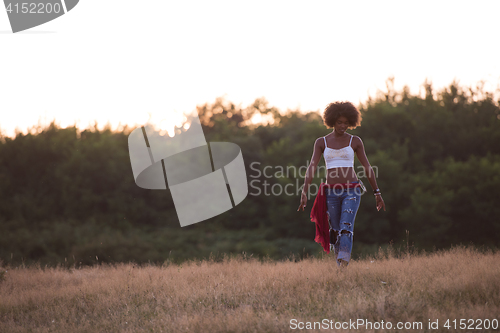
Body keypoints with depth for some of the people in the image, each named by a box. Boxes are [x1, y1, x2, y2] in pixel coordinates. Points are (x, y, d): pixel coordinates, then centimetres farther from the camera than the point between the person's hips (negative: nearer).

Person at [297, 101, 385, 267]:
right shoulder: (321, 142, 5)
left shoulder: (355, 141, 4)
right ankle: (338, 256, 32)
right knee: (335, 230, 9)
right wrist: (304, 193, -13)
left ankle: (343, 263, -26)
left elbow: (367, 167, 8)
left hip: (351, 191, -2)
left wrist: (377, 193, 9)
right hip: (331, 192, 2)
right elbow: (311, 167, -3)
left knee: (346, 227, -19)